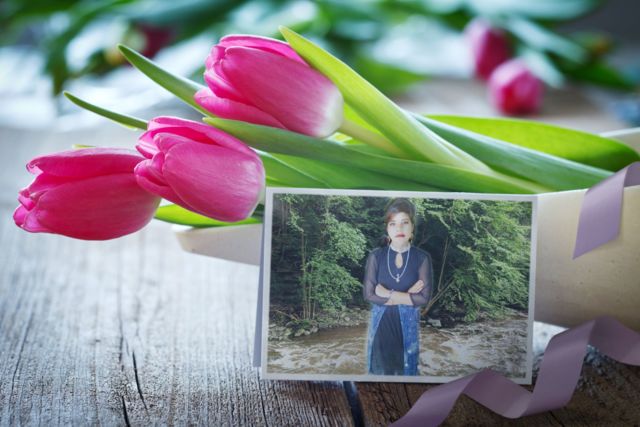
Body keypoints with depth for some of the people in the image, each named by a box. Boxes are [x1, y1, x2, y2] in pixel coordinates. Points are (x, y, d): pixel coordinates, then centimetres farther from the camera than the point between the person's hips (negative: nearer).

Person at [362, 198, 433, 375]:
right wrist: (406, 295, -16)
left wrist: (388, 294, -16)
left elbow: (424, 297, -13)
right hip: (381, 323, 0)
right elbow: (369, 294, -12)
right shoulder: (376, 256, -7)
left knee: (404, 369, 9)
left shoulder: (422, 258, -8)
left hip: (407, 324, 0)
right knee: (380, 369, 8)